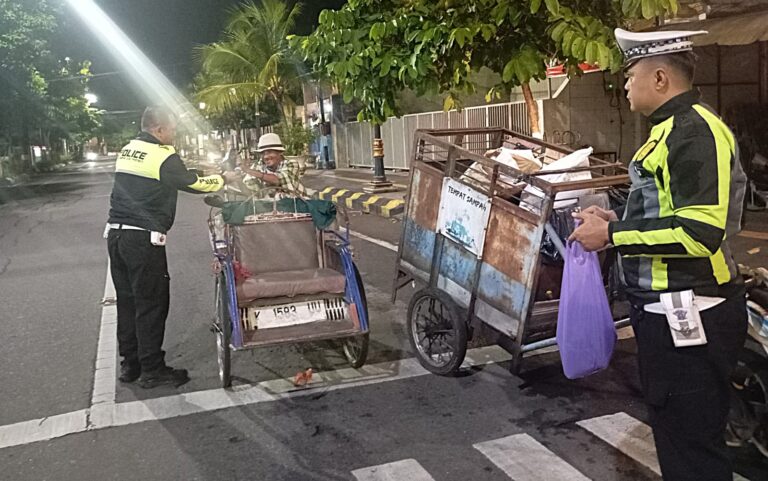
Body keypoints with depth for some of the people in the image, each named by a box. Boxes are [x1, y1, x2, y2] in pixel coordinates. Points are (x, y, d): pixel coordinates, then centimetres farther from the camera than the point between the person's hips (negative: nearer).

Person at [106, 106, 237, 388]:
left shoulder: (127, 150, 14)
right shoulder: (164, 156, -10)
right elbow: (193, 184, -2)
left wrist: (203, 174, 21)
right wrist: (222, 179, 16)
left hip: (115, 233, 8)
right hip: (144, 238, -8)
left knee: (126, 300, 14)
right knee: (152, 303, 0)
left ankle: (129, 364, 23)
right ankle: (152, 369, 7)